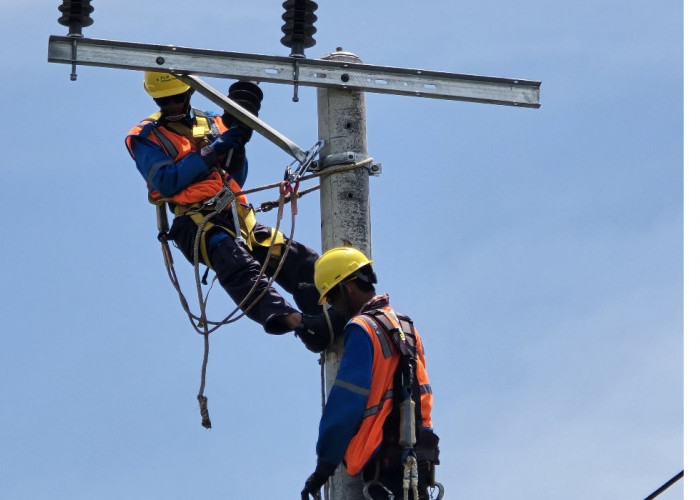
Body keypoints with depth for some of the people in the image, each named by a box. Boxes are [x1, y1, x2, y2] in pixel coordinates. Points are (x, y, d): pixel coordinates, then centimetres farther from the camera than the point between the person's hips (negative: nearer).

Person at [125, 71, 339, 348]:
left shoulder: (213, 123, 22)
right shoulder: (145, 137, 10)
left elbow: (235, 180, 18)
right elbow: (166, 182, -8)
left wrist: (237, 147, -1)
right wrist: (214, 148, -9)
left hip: (236, 216, 6)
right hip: (195, 220, -6)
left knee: (300, 260, -16)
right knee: (238, 263, -35)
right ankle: (292, 320, -56)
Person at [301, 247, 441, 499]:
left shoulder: (362, 329, -7)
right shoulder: (406, 328, 19)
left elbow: (346, 403, -11)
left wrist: (324, 466, -7)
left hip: (385, 462, -9)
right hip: (416, 458, 9)